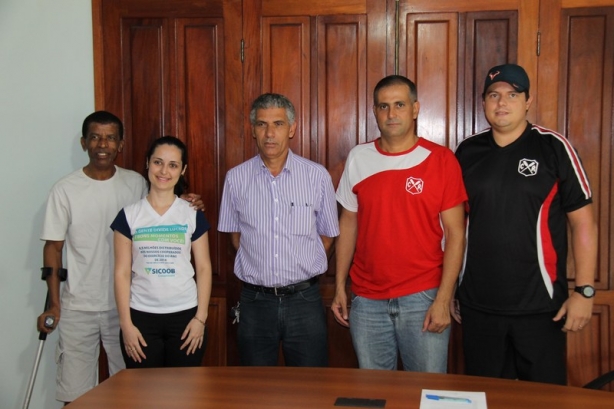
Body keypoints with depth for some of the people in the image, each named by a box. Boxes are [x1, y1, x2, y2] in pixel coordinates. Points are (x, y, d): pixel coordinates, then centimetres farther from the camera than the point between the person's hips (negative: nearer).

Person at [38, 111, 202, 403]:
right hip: (78, 309, -2)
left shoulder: (136, 184, 0)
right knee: (75, 395, 5)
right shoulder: (65, 190, -5)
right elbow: (53, 247, -2)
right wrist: (53, 303, -8)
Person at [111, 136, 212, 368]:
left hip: (185, 315, 0)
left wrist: (200, 317, -5)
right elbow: (122, 273, 0)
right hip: (141, 317, 0)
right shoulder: (129, 215, 1)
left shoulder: (193, 214, 2)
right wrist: (126, 323, -5)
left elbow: (204, 268, 2)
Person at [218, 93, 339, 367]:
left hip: (304, 300, -1)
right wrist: (259, 270, 5)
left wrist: (304, 273, 5)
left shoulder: (317, 176, -3)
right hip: (255, 300, 1)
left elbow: (327, 235, 7)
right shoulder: (236, 178, 0)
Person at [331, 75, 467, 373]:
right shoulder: (358, 158, 5)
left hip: (423, 298, -2)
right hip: (367, 301, 3)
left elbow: (455, 234, -5)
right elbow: (348, 223, 11)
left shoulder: (440, 159, -4)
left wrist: (443, 300, -11)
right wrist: (339, 286, 7)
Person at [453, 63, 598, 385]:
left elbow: (583, 222, -5)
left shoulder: (553, 148, -5)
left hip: (540, 306, -3)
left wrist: (584, 290, -10)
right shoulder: (467, 152, 4)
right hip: (477, 305, 3)